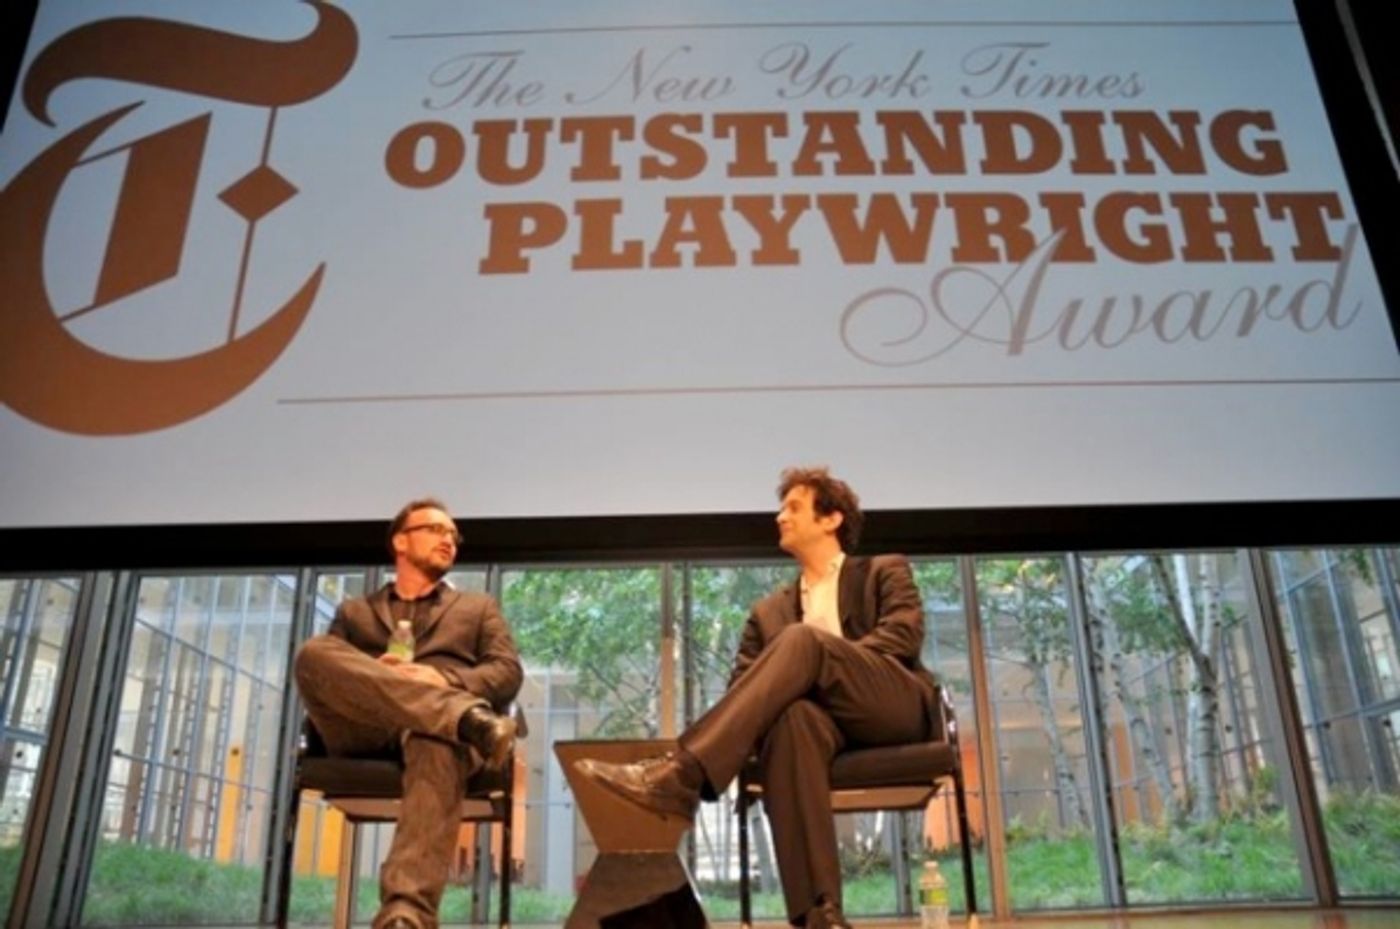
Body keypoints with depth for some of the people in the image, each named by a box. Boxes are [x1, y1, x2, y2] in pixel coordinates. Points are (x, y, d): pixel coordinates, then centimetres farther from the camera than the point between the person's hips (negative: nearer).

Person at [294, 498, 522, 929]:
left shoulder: (479, 607, 30)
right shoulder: (354, 611, 32)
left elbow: (508, 674, 13)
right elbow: (319, 670, 16)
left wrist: (443, 678, -8)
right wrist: (374, 672, -7)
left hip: (435, 728, -1)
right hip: (365, 730, 2)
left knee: (437, 746, -40)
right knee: (313, 651, -28)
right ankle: (466, 717, -40)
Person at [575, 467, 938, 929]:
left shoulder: (885, 572, 19)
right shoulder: (770, 611, 27)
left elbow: (903, 635, 0)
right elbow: (743, 686, 14)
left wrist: (820, 660, -11)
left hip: (896, 702, -2)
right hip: (824, 715, 2)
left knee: (801, 640, -31)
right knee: (792, 714, -37)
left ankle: (681, 774, -42)